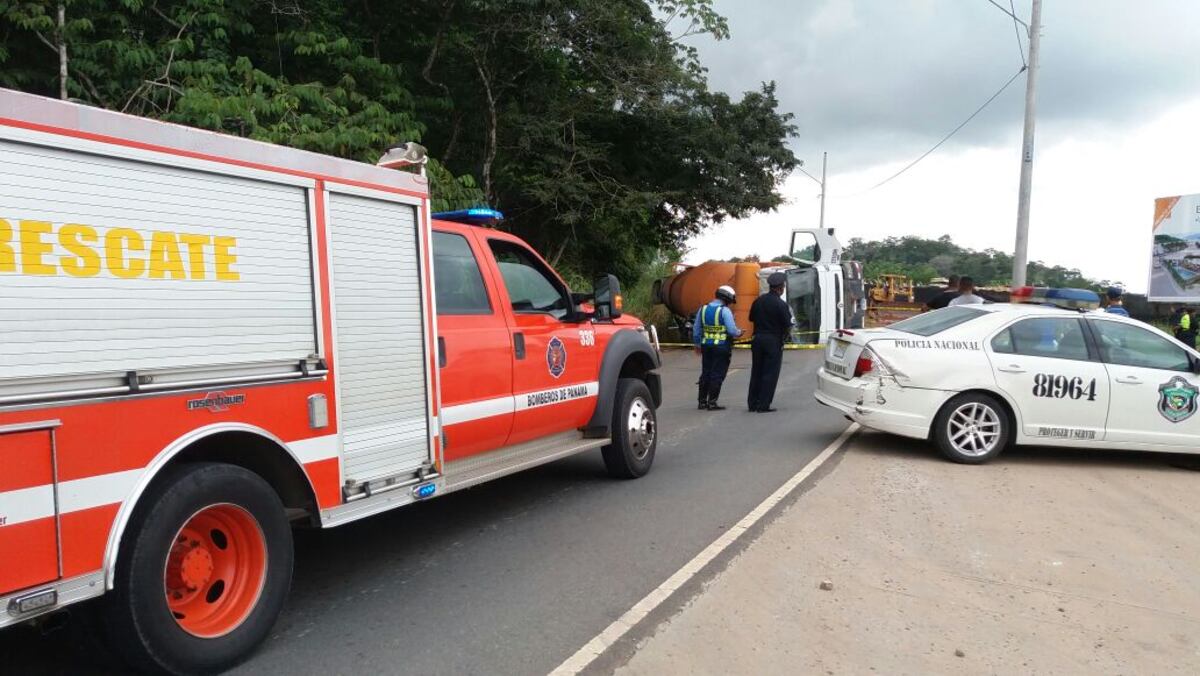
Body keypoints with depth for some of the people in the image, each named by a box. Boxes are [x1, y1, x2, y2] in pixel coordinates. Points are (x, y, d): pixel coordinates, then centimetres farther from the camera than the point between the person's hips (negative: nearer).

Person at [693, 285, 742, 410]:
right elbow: (732, 330, -17)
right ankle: (712, 402, 1)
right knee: (717, 375, 2)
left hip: (706, 346, 6)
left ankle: (702, 401, 18)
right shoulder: (725, 311, -12)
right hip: (722, 347, -6)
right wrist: (739, 332, 5)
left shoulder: (703, 309, 6)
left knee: (705, 374, 14)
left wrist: (697, 344, 23)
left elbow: (696, 330, 12)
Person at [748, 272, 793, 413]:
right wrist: (787, 335, 7)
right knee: (770, 373, 2)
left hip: (758, 338, 6)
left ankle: (752, 404, 17)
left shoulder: (758, 300, 3)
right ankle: (763, 405, 0)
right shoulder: (781, 304, -14)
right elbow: (787, 325, -12)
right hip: (773, 341, -5)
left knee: (756, 372, 13)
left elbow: (751, 318, 12)